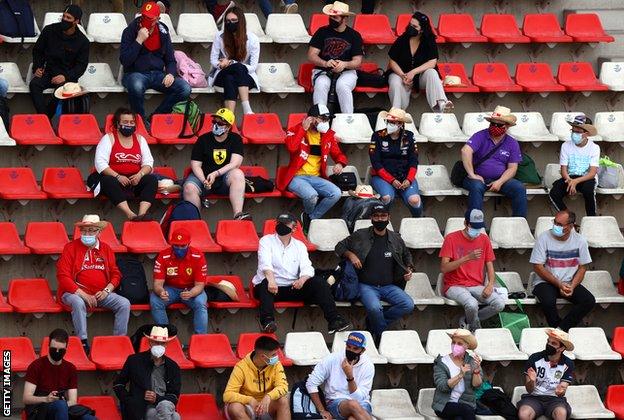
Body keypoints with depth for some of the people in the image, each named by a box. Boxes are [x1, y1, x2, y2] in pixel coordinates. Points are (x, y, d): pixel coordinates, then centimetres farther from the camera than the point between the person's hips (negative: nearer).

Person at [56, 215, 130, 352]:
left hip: (101, 294, 4)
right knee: (78, 303, -37)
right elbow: (63, 277, -9)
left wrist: (106, 291, -6)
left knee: (124, 304, -15)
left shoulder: (105, 249, 12)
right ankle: (83, 342, -33)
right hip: (75, 293, -4)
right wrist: (84, 295, -17)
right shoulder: (71, 248, -2)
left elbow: (115, 274, 15)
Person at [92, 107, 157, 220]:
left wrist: (140, 175, -13)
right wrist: (117, 176, -20)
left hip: (135, 180, 3)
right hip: (114, 178, -3)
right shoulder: (108, 139, 3)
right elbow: (100, 163, -8)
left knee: (152, 179, -25)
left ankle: (142, 213, -43)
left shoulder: (140, 139, 14)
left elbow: (148, 163, 9)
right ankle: (130, 215, -53)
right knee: (109, 182, -38)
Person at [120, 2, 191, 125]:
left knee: (185, 89, -20)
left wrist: (170, 74, -9)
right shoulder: (130, 31, -5)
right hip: (136, 73, -4)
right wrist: (139, 40, -21)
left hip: (158, 74, 5)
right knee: (136, 86, -42)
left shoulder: (163, 32, 7)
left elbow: (170, 60, 14)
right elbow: (124, 61, -14)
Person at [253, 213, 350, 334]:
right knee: (265, 283, -38)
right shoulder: (266, 241, 5)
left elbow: (307, 268, 1)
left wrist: (302, 280, -24)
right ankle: (267, 321, -56)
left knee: (319, 282, -18)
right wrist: (271, 280, -36)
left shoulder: (299, 246, 16)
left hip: (292, 288, 3)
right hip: (272, 287, -3)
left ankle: (333, 320, -28)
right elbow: (266, 264, -14)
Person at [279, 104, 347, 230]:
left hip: (316, 177, 5)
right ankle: (309, 216, 3)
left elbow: (338, 154, 21)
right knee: (311, 195, -35)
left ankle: (311, 219, -4)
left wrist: (340, 163, -3)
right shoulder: (296, 131, -3)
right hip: (297, 177, -5)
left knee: (336, 193, -22)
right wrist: (303, 129, -18)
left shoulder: (328, 135, 11)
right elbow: (291, 147, -24)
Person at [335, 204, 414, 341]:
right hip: (367, 286, -3)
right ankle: (381, 335, -7)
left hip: (389, 286, 3)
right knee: (374, 308, -36)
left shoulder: (396, 239, 12)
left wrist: (409, 270, 12)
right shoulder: (360, 236, 4)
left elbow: (407, 256, 31)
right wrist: (350, 255, -6)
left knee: (408, 305, -24)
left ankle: (373, 323, -9)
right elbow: (340, 247, 13)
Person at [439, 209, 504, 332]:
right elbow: (444, 268, -12)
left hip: (477, 286, 5)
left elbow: (490, 266, 13)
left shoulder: (484, 239, 11)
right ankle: (476, 330, -4)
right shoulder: (451, 239, -4)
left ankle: (467, 321, -2)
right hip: (455, 285, -5)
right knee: (472, 304, -36)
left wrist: (490, 284, -8)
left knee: (500, 304, -23)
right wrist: (467, 258, -23)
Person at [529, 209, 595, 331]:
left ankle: (560, 330, -20)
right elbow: (538, 267, -9)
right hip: (546, 282, -3)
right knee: (548, 302, -36)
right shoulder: (544, 238, -8)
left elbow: (582, 268, 5)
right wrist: (559, 285, -16)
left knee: (589, 301, -23)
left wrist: (572, 286, -13)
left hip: (570, 283, 3)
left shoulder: (580, 241, 0)